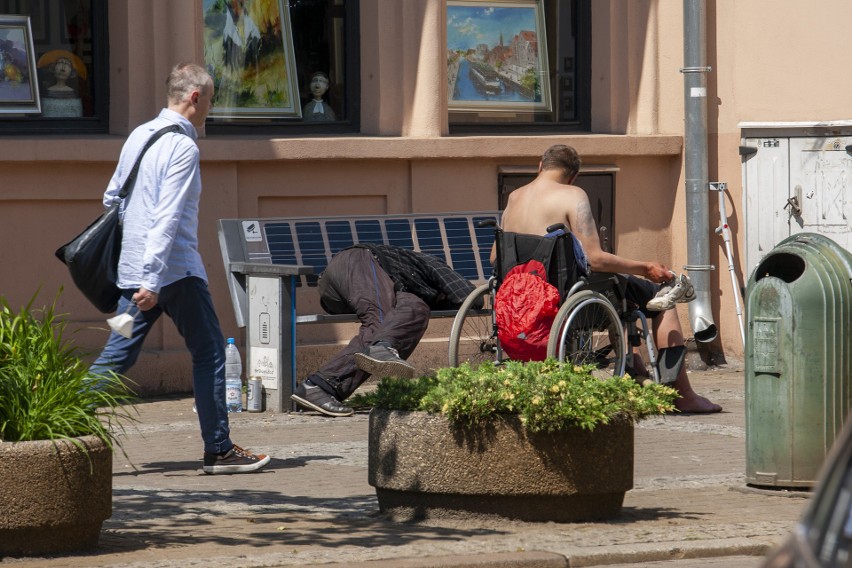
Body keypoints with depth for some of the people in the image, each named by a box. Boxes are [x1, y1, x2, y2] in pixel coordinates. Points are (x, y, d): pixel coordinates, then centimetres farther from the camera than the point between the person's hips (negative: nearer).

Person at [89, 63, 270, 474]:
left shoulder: (138, 136, 13)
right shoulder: (182, 147, -13)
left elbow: (112, 198, 21)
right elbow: (167, 218, -20)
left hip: (132, 267, 8)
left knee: (117, 357, 6)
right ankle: (218, 450, 7)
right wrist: (152, 281, -24)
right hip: (175, 270, -8)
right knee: (209, 353, 3)